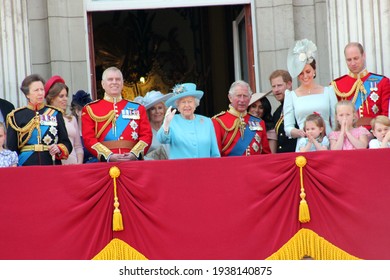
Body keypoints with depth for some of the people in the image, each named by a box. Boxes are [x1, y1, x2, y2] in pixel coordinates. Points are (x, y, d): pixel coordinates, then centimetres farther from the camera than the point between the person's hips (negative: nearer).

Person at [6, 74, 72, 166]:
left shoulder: (55, 113, 10)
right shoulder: (16, 116, 5)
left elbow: (67, 143, 12)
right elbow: (11, 148, 5)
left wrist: (59, 149, -9)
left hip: (53, 166, 1)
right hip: (26, 167, -1)